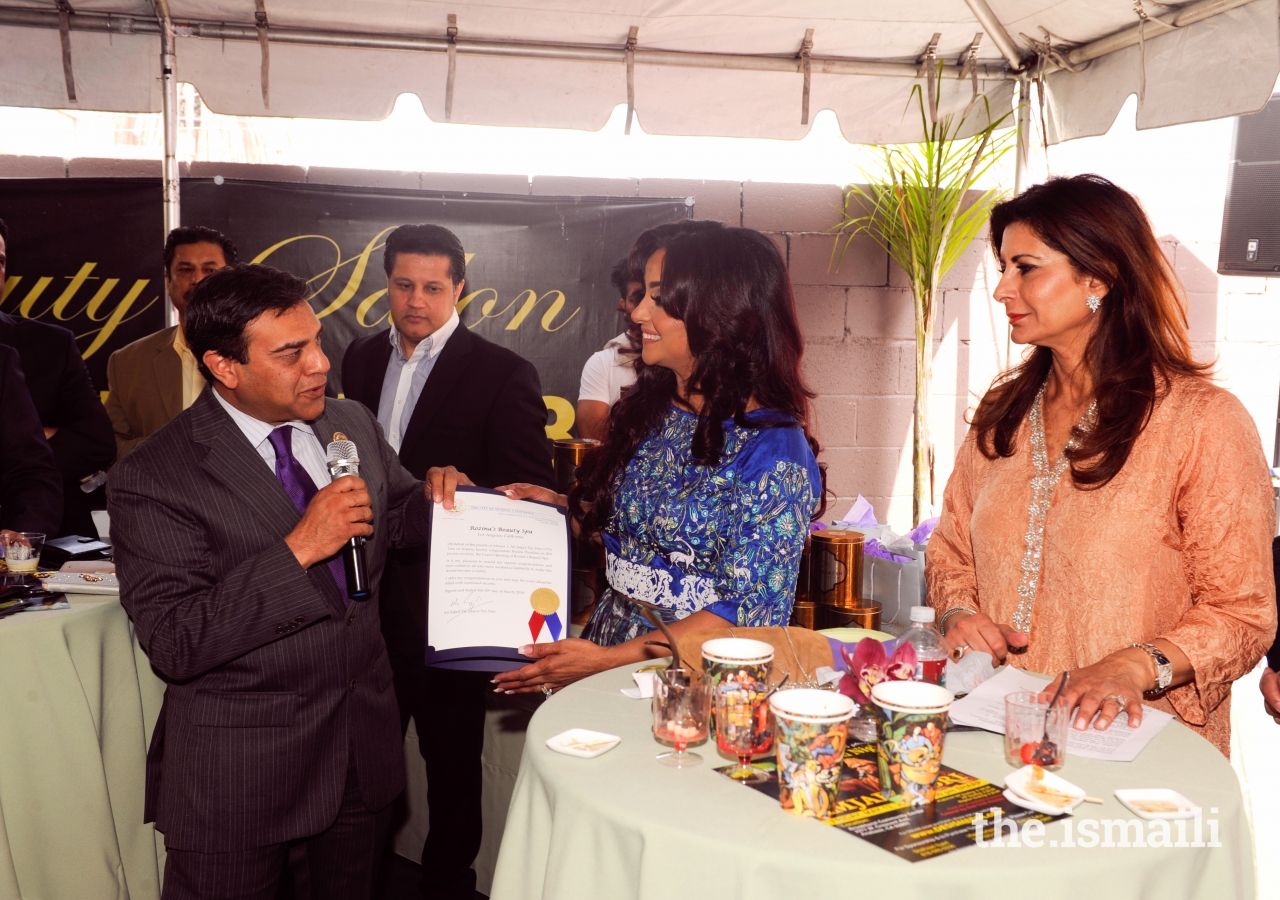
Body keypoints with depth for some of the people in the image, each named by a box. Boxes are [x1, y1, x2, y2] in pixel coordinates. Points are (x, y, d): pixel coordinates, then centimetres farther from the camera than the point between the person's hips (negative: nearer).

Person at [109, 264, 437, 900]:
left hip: (365, 745, 5)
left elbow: (400, 515, 16)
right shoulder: (153, 478, -17)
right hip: (238, 776, -5)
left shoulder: (353, 425, 0)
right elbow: (174, 644, -23)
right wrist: (298, 549, -29)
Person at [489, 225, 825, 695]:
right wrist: (563, 506, 4)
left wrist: (607, 659, -17)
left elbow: (749, 611, -15)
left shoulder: (773, 451, -15)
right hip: (609, 640, 6)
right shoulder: (650, 409, 6)